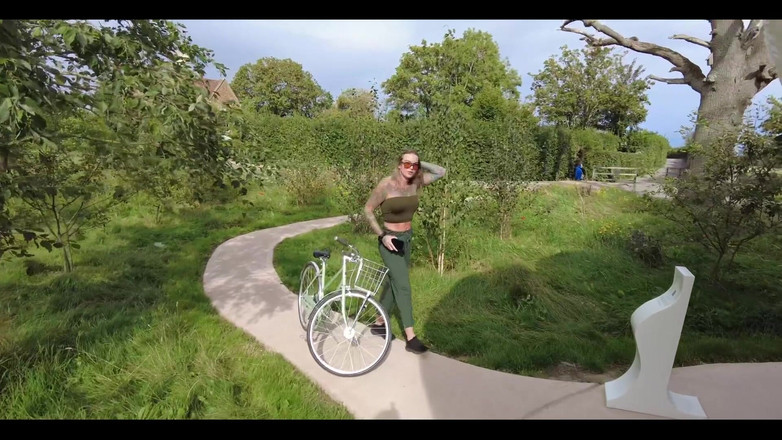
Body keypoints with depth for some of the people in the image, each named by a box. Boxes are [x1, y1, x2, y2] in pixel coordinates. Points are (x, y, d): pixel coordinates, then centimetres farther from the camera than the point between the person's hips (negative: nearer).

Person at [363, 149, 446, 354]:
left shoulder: (416, 182, -2)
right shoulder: (386, 184, -18)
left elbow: (441, 172, 3)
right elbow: (368, 210, -11)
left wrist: (420, 164, -7)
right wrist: (382, 235, -18)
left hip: (406, 238, 7)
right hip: (389, 240, -7)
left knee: (395, 283, 15)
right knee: (404, 286, -7)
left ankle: (379, 324, 33)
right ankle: (411, 338, 3)